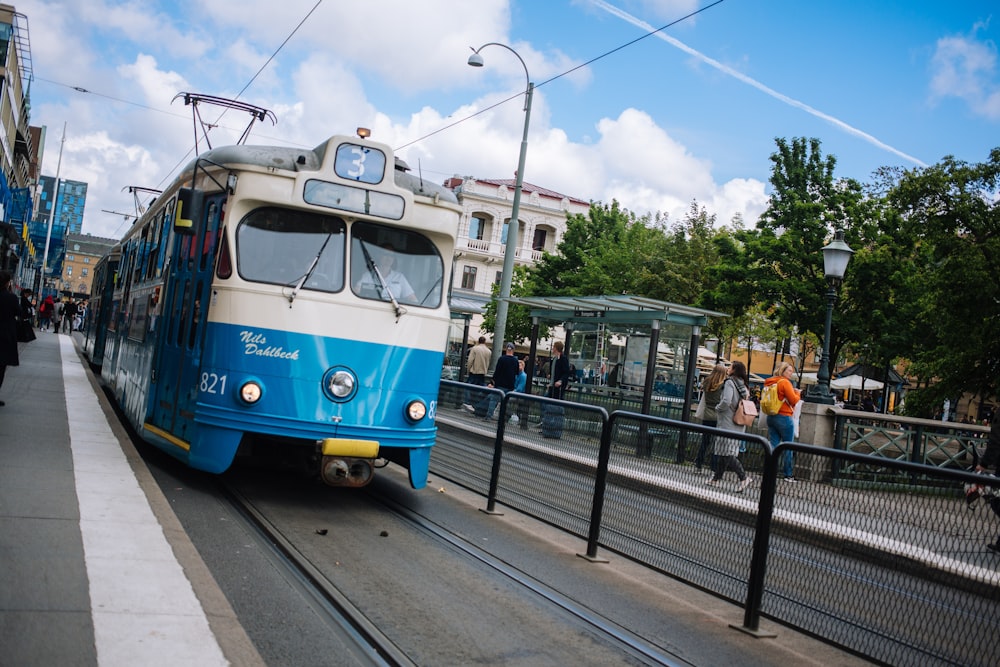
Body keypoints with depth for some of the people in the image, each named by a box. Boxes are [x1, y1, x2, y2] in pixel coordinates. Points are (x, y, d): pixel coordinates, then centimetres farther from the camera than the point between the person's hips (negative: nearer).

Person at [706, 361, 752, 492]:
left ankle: (743, 477, -12)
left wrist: (717, 408, -4)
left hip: (728, 423, -8)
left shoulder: (730, 382, -12)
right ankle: (717, 478, 18)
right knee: (724, 452, 13)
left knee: (727, 453, -6)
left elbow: (726, 402, -23)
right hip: (739, 424, 8)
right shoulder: (743, 385, 12)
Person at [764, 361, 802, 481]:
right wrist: (797, 393, 7)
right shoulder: (785, 382, -13)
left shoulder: (769, 382, 9)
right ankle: (788, 475, 7)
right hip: (784, 418, -7)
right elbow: (794, 400, -14)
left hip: (771, 417, 7)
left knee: (773, 446, 8)